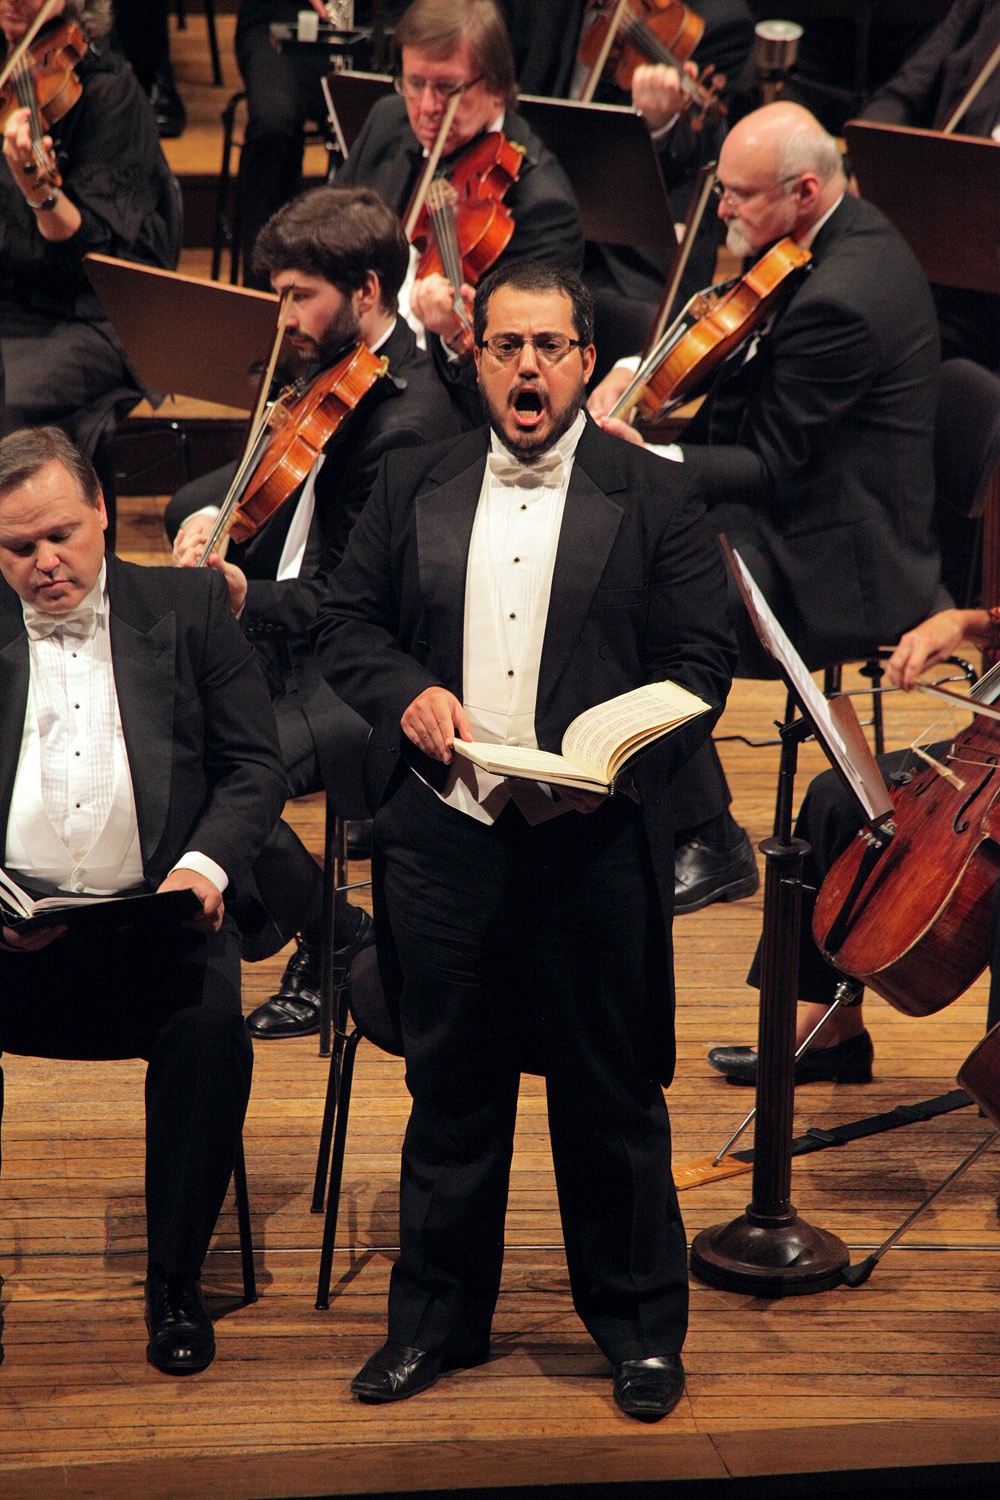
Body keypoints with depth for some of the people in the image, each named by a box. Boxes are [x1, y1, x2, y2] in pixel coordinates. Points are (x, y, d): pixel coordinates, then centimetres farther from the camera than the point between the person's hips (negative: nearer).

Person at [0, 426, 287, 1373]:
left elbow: (256, 767, 7)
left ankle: (175, 1282, -13)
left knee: (209, 1031, -31)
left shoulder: (189, 609, 11)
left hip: (155, 914, 0)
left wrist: (206, 863, -12)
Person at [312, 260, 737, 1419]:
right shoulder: (412, 488, 10)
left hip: (592, 841, -2)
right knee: (450, 1084, 11)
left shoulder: (653, 499, 2)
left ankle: (639, 1322, 19)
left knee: (610, 1094, 5)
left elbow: (698, 665, -1)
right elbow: (346, 621, 13)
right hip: (442, 835, 2)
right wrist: (406, 693, -8)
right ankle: (436, 1315, 24)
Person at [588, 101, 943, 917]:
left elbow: (772, 468, -22)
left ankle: (709, 842, -6)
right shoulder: (844, 232, 5)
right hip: (801, 506, 11)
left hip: (834, 560, -11)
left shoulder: (839, 299, -26)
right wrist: (631, 370, -1)